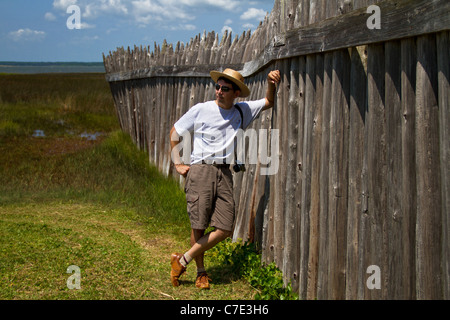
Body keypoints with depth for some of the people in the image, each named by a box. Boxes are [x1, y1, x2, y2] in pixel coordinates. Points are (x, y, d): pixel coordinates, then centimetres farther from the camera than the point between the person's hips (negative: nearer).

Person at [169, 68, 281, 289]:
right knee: (199, 226, -4)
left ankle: (183, 260, 9)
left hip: (224, 173, 4)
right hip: (200, 170, -3)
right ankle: (201, 272, 16)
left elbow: (268, 102, 22)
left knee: (225, 229, -4)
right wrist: (178, 164, 6)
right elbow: (175, 132, 11)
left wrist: (271, 83, 2)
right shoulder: (201, 110, 1)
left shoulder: (241, 112, 10)